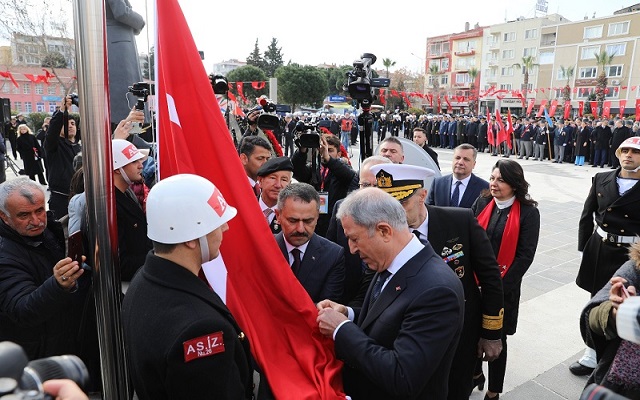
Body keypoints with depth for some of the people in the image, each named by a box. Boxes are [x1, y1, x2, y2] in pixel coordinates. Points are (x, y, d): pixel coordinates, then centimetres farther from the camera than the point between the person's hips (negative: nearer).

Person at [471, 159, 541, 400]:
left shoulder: (528, 212, -9)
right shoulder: (481, 203, 0)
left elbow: (525, 255, -11)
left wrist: (497, 286, -14)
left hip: (504, 287, -3)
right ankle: (474, 372, 41)